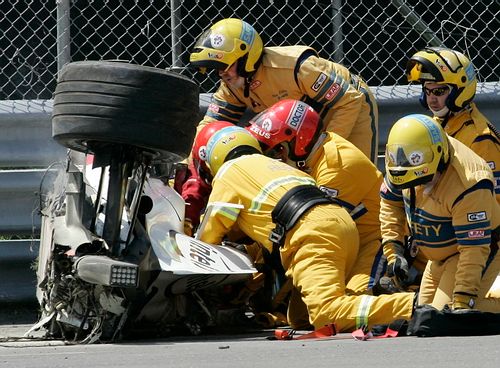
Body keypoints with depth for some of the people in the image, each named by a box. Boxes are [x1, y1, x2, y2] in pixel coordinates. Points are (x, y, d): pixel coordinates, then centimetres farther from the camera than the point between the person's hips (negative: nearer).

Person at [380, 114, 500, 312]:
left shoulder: (468, 187, -36)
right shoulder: (408, 159, -15)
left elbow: (474, 248, -35)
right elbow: (390, 201, 4)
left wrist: (463, 301, -37)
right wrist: (393, 250, -4)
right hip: (440, 257, 8)